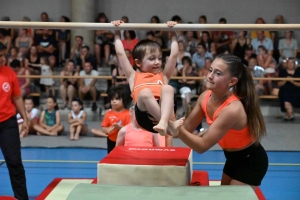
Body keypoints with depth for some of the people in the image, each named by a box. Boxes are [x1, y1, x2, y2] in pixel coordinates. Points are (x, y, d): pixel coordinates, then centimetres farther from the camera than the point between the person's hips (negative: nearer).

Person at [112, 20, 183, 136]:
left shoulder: (163, 76, 34)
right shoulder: (134, 77, 28)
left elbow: (174, 55, 33)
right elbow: (120, 53, 28)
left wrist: (173, 33, 37)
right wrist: (117, 33, 35)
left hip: (163, 109, 2)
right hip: (144, 116, -2)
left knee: (167, 88, -25)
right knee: (145, 92, -31)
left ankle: (163, 122, -49)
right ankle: (170, 124, -38)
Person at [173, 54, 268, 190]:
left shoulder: (232, 109, -35)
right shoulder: (205, 97, -12)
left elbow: (202, 146, -34)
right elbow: (187, 128, -6)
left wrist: (176, 129, -46)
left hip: (250, 161, -8)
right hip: (233, 157, 8)